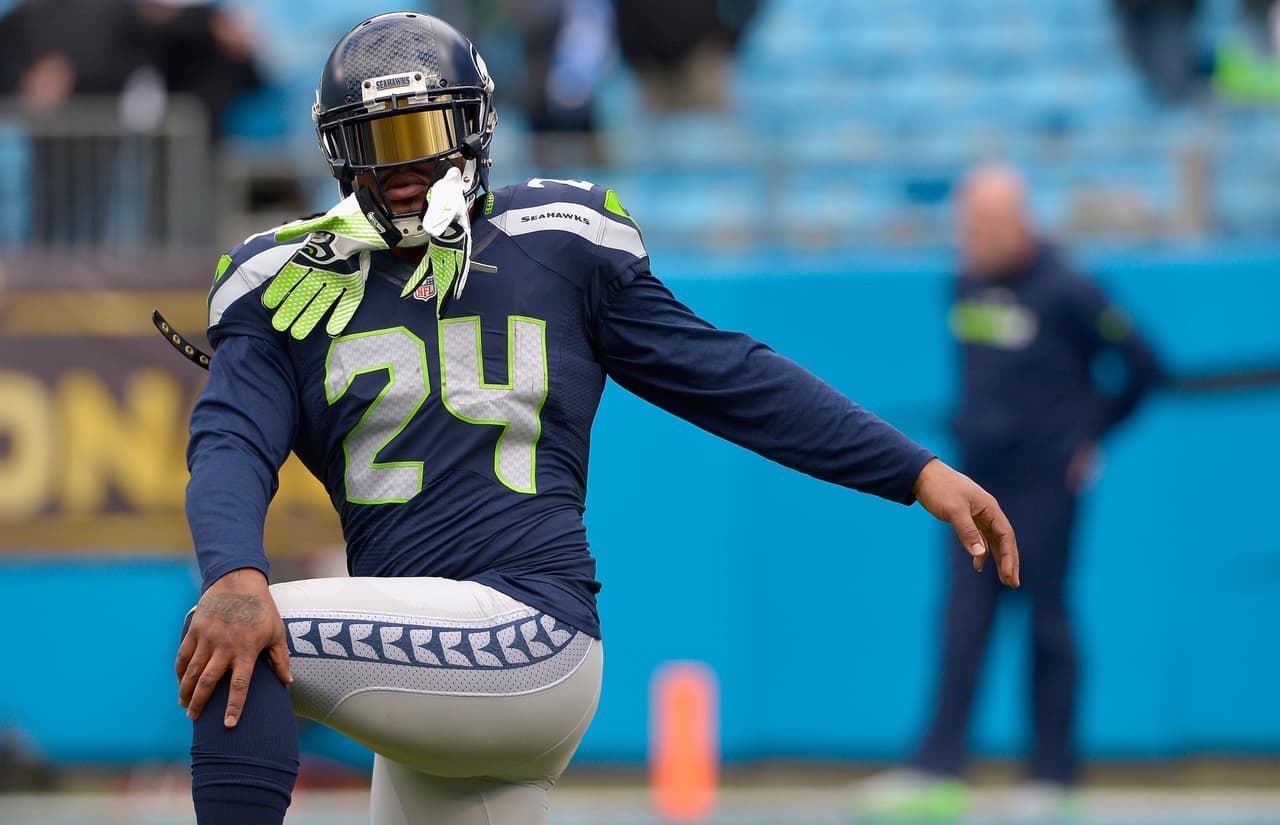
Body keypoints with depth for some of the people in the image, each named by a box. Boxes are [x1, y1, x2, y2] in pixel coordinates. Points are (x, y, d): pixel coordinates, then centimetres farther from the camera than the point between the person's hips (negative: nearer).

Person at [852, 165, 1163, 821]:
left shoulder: (1063, 291, -11)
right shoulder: (966, 286, 8)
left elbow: (1140, 366, -5)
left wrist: (1091, 435, -2)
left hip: (1044, 482, -5)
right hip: (979, 477, 5)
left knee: (1047, 620, 0)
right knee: (963, 625, -2)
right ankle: (939, 772, -8)